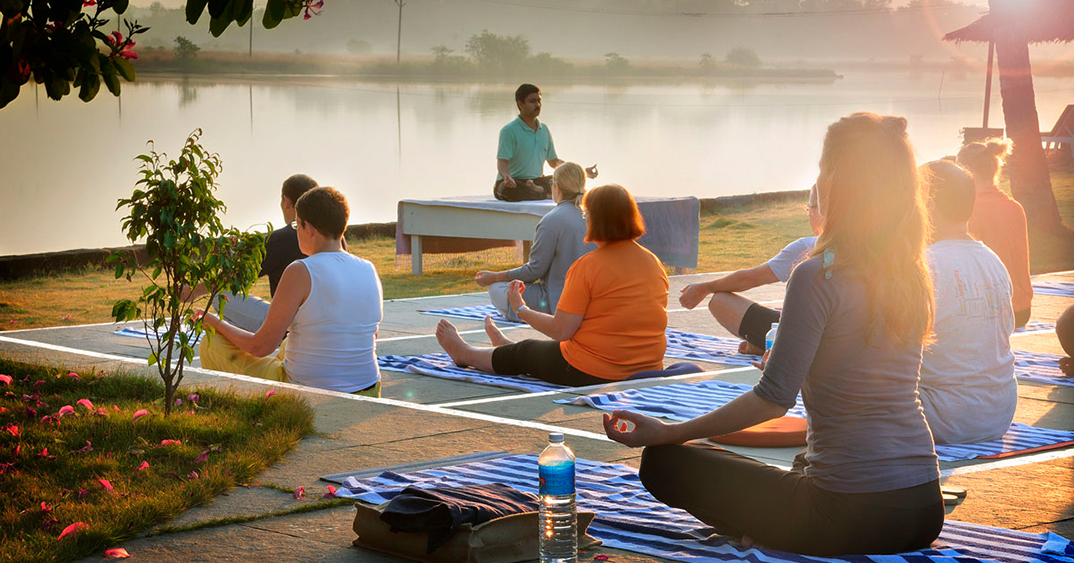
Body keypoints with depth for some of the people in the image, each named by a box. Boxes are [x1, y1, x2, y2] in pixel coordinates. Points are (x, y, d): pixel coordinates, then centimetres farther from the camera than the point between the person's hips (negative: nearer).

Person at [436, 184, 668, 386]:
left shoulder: (587, 266, -18)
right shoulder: (654, 262, 2)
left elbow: (560, 330, -17)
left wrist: (520, 309, -1)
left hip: (590, 373, -6)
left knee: (524, 353, 22)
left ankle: (464, 353, 49)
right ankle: (506, 348, 63)